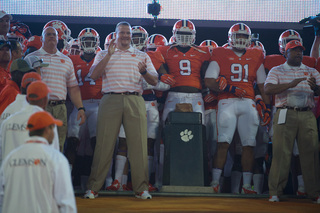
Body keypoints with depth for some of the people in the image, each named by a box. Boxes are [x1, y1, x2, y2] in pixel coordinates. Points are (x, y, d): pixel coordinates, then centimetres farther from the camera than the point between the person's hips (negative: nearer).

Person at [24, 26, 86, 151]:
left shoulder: (66, 60, 18)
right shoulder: (31, 58, 7)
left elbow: (73, 88, 17)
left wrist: (80, 108, 7)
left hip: (60, 108, 3)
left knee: (58, 148, 1)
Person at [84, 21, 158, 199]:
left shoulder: (142, 56, 19)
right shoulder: (104, 54, 17)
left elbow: (154, 81, 10)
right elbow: (94, 75, 0)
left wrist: (144, 72, -12)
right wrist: (108, 55, -7)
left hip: (135, 101, 1)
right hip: (111, 100, -1)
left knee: (138, 143, -4)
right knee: (104, 143, -4)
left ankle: (141, 187, 2)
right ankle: (93, 186, 2)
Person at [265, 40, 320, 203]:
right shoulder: (277, 71, 10)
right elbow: (268, 89, -6)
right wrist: (290, 84, -17)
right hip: (285, 114, -2)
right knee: (281, 153, -7)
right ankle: (275, 191, -4)